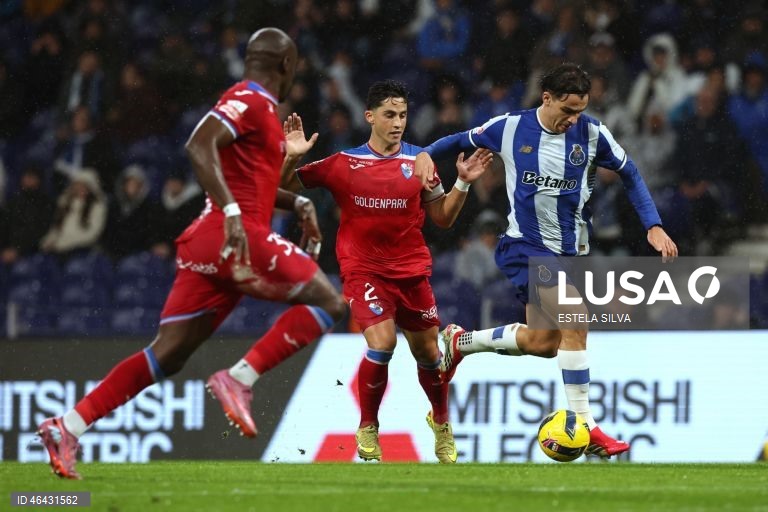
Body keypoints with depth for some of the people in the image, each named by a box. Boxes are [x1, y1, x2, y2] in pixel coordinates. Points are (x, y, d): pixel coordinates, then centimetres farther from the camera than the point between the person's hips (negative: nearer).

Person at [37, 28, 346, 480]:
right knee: (328, 303, -6)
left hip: (209, 241, 9)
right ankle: (240, 379, -16)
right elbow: (200, 145, -22)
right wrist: (232, 213, -30)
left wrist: (296, 203, 27)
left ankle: (69, 428, -2)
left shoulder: (255, 107, 25)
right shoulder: (251, 102, -5)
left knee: (167, 355, 5)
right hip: (237, 236, -9)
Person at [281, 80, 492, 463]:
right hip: (362, 269, -3)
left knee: (427, 351, 9)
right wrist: (292, 157, -15)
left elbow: (443, 217, 9)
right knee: (382, 343, -22)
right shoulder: (343, 164, -3)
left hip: (411, 269, 3)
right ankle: (367, 429, -1)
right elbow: (285, 186, 3)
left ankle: (441, 423, 39)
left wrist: (462, 184, -6)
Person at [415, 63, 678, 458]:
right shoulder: (511, 128, -9)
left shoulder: (591, 133, -4)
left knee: (543, 343, 6)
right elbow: (462, 140, 7)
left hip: (570, 248, 5)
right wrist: (427, 154, -12)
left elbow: (629, 174, 8)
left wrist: (653, 226, 1)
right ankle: (584, 426, -18)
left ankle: (459, 342, 31)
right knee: (575, 323, -22)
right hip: (527, 247, -5)